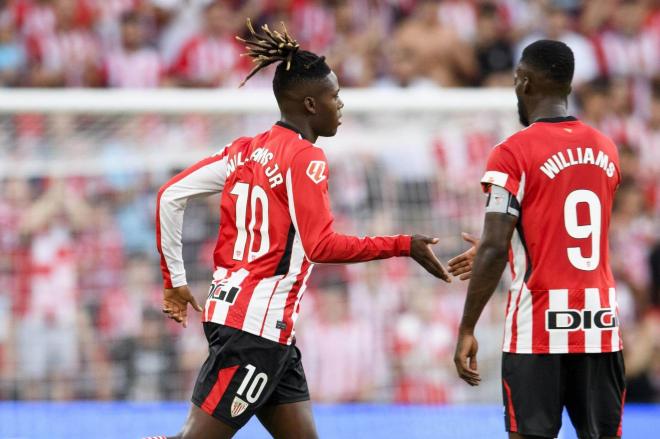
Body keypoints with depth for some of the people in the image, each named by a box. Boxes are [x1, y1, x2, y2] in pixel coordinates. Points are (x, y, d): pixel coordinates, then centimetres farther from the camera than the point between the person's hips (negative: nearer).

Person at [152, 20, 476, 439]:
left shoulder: (247, 149, 12)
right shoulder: (305, 158, -11)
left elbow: (171, 195, 10)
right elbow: (320, 244, -19)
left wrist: (175, 279, 16)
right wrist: (404, 246, -15)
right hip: (257, 324, -9)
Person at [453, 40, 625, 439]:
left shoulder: (513, 153, -8)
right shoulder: (605, 149, 10)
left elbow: (495, 249, -14)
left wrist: (467, 330, -8)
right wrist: (488, 254, 32)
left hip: (539, 329, -5)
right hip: (602, 324, 5)